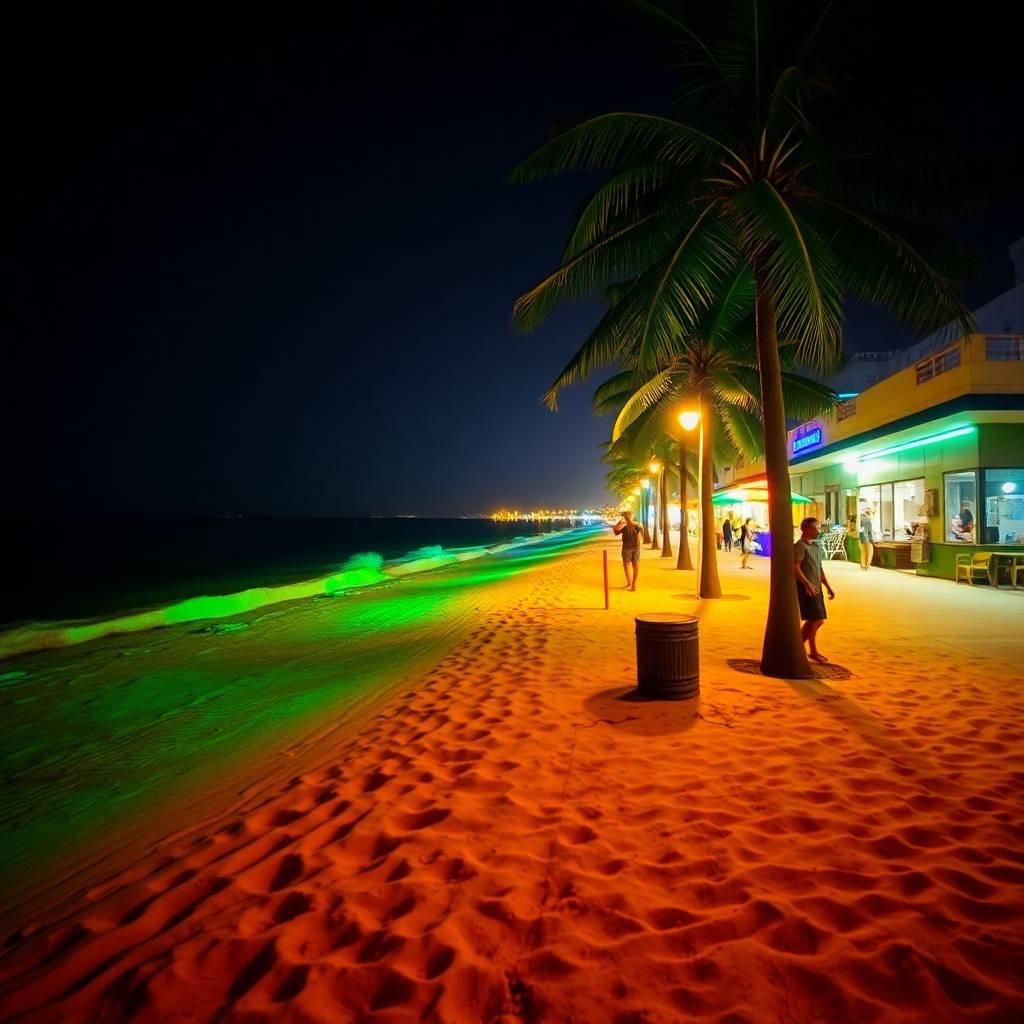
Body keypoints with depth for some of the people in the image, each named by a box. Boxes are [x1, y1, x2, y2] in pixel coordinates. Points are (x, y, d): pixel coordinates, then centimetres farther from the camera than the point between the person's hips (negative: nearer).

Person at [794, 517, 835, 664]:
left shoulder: (816, 546, 16)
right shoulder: (800, 546, -12)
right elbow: (795, 567, -21)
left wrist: (828, 587, 18)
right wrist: (807, 584, -30)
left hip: (816, 589, 9)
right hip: (806, 589, -9)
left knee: (818, 620, 11)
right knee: (815, 619, -6)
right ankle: (814, 652, 6)